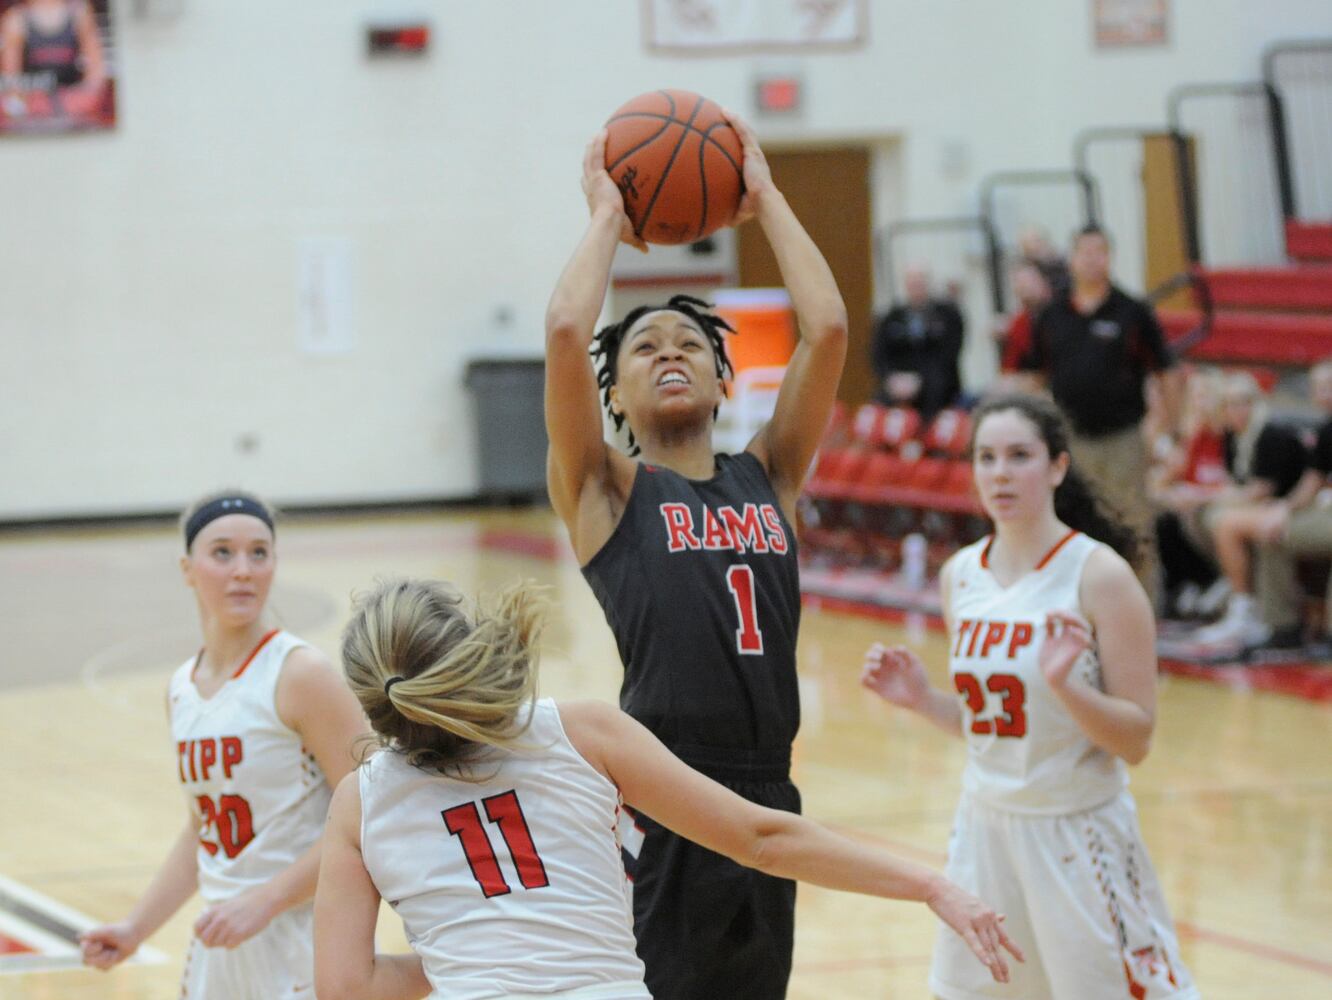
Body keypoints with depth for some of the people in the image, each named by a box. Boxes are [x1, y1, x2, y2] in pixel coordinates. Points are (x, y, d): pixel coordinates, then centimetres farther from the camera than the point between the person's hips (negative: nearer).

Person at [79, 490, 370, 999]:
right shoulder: (182, 690, 9)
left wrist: (262, 901, -21)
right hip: (223, 945, 7)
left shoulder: (299, 674, -13)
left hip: (306, 948, -7)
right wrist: (135, 928, 14)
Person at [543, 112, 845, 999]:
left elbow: (828, 330, 3)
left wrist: (765, 199, 12)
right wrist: (607, 214, 6)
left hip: (765, 798, 5)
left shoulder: (768, 478, 14)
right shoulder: (605, 490, 4)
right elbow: (566, 331, -9)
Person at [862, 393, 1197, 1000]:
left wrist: (1064, 682, -29)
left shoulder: (1100, 575, -14)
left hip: (1076, 831, -6)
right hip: (985, 824, 6)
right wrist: (919, 698, -2)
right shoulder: (961, 574, 4)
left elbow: (1135, 740, -14)